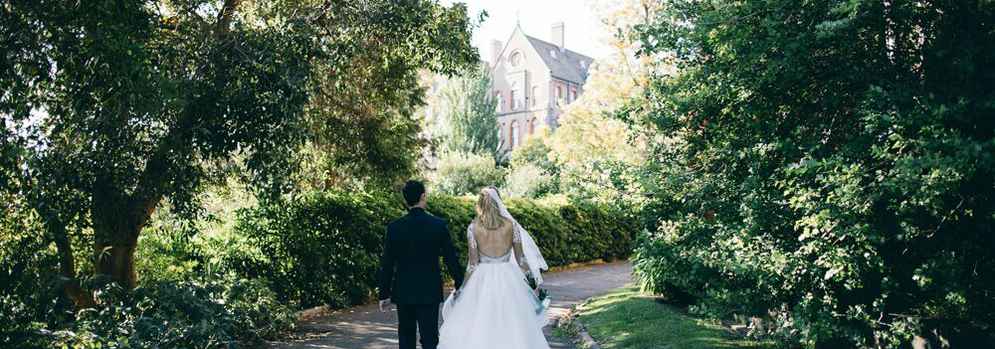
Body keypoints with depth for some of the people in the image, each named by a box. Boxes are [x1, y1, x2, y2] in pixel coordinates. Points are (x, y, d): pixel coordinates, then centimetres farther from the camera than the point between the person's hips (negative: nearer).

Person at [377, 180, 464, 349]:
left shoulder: (394, 227, -5)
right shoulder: (439, 225, -7)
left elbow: (386, 264, -2)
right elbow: (451, 259, -3)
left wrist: (384, 294, 7)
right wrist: (460, 287, 9)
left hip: (403, 292, 1)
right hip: (430, 292, -1)